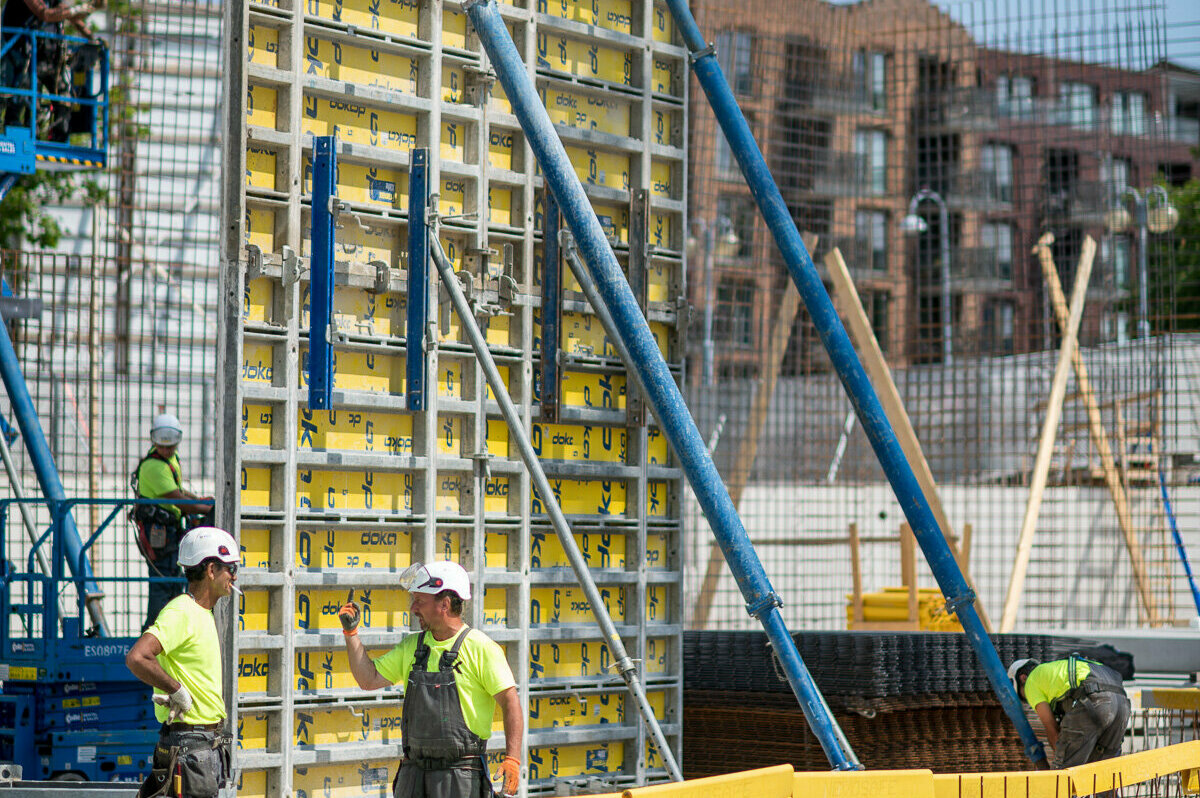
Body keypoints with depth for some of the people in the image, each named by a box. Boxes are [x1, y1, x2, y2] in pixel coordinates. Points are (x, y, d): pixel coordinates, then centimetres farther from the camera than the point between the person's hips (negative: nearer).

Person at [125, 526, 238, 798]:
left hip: (210, 743, 10)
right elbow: (136, 659, -28)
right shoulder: (180, 613, -15)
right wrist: (178, 691, -20)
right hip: (188, 745, -10)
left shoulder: (203, 614, 17)